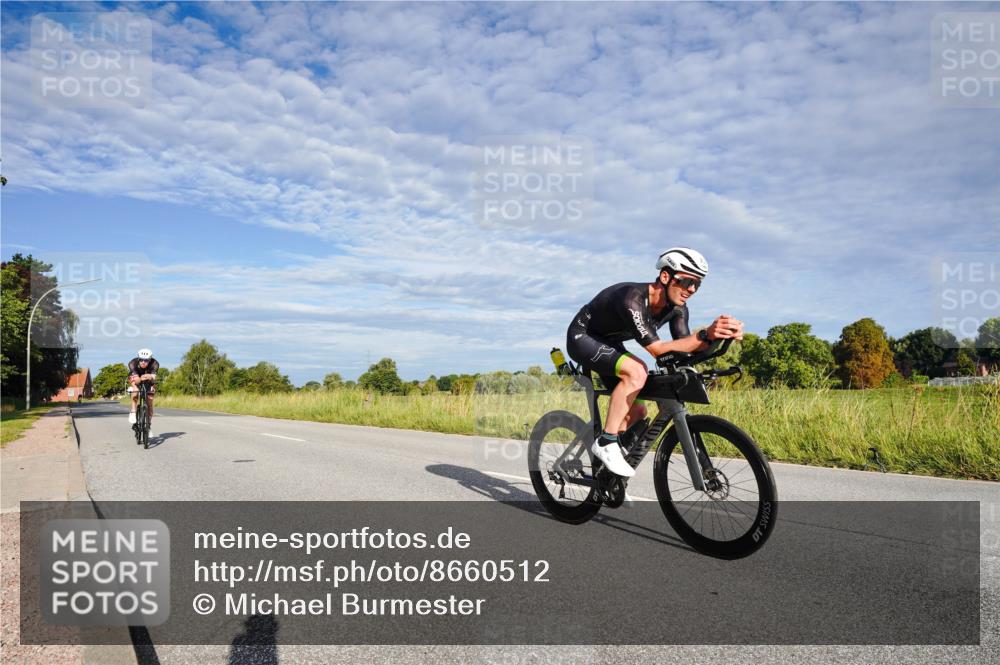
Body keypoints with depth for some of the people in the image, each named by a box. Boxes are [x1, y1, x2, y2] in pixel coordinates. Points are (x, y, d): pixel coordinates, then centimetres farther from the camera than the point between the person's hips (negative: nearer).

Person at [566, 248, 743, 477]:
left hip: (608, 344, 8)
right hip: (582, 338, -8)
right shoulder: (632, 299, -35)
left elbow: (684, 349, -20)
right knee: (636, 371, -33)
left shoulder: (677, 308, -11)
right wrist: (705, 335, -51)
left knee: (637, 412, 1)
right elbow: (657, 349, -41)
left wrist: (720, 335, -37)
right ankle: (605, 443, -23)